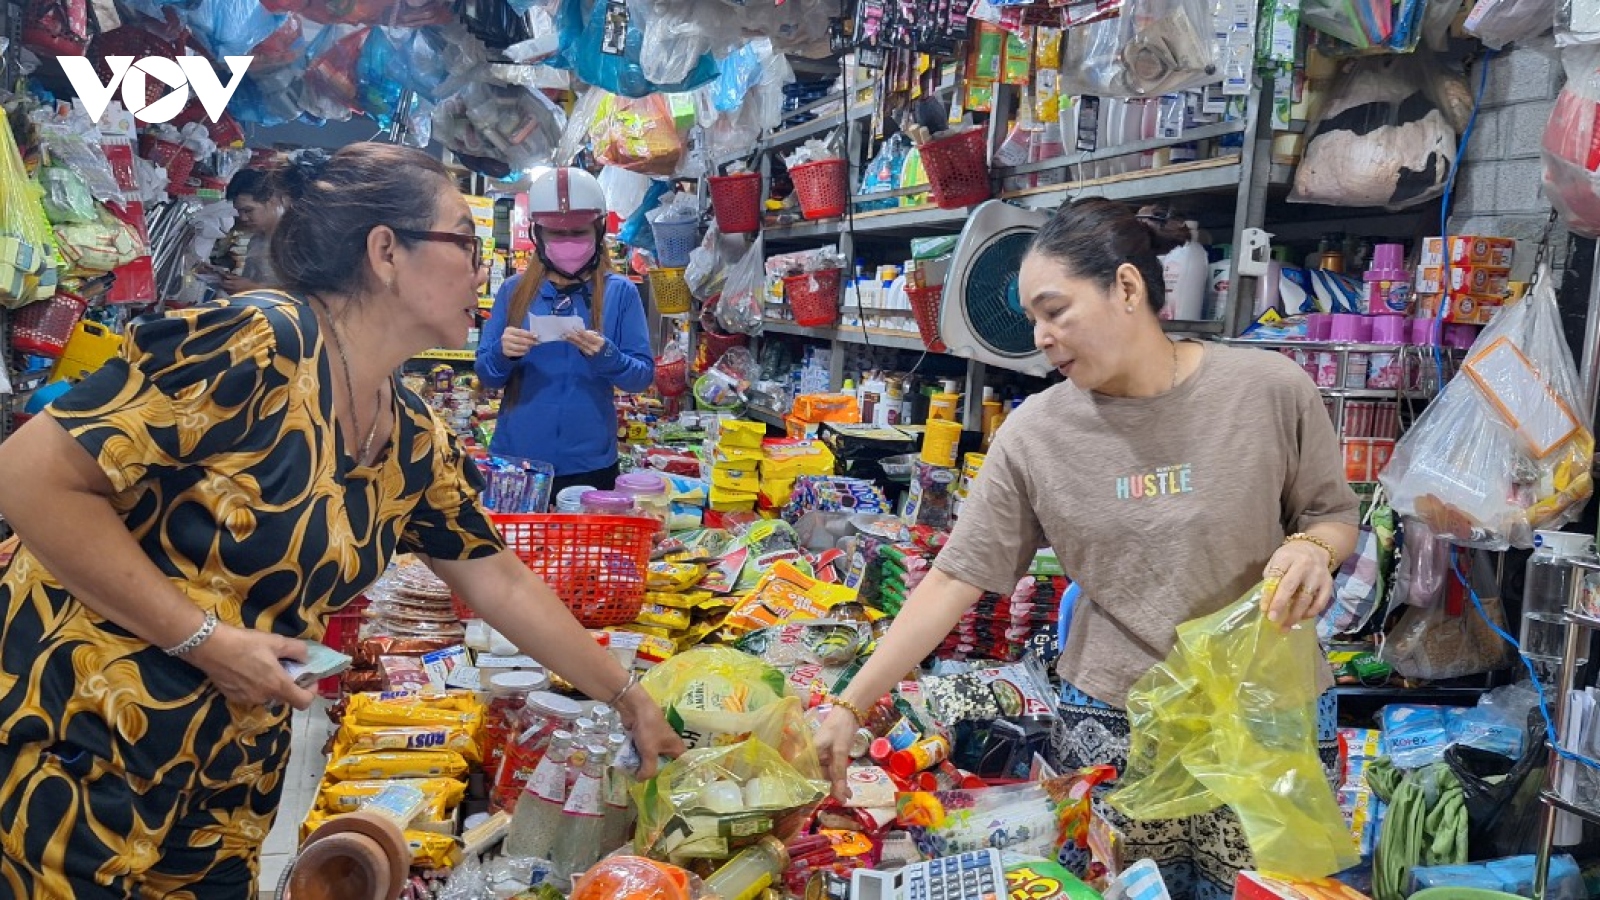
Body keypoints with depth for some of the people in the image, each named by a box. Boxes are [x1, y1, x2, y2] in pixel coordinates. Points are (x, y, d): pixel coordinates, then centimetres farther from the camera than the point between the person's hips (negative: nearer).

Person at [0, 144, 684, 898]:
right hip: (70, 751, -7)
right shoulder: (258, 345, -23)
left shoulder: (414, 444, 3)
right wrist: (204, 637, -21)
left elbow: (501, 584, 13)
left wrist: (625, 697, 16)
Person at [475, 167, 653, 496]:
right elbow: (485, 374, 5)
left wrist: (605, 355, -23)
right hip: (514, 459, 1)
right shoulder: (514, 290, 3)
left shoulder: (620, 292, -2)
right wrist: (503, 353, -17)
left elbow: (643, 376, -4)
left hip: (589, 465, -1)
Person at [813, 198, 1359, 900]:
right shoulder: (1034, 434, -5)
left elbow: (1335, 516, 7)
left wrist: (1313, 547, -18)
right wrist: (849, 708, -8)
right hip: (1111, 724, 1)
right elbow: (953, 581, -4)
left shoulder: (1269, 391, -8)